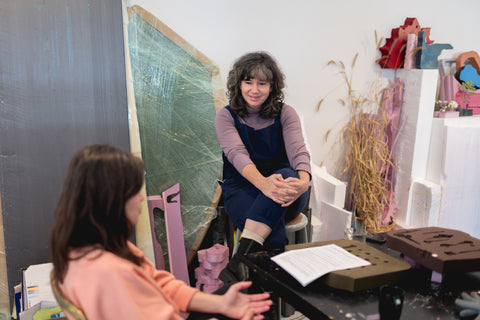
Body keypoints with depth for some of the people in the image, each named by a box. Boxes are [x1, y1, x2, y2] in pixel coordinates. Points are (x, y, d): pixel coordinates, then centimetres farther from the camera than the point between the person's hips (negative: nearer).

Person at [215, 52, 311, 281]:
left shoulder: (285, 113, 5)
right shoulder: (226, 116, 1)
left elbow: (298, 151, -12)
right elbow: (237, 154, -17)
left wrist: (304, 181, -38)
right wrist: (263, 183, -40)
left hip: (285, 198, 2)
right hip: (242, 189, -1)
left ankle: (240, 258, -42)